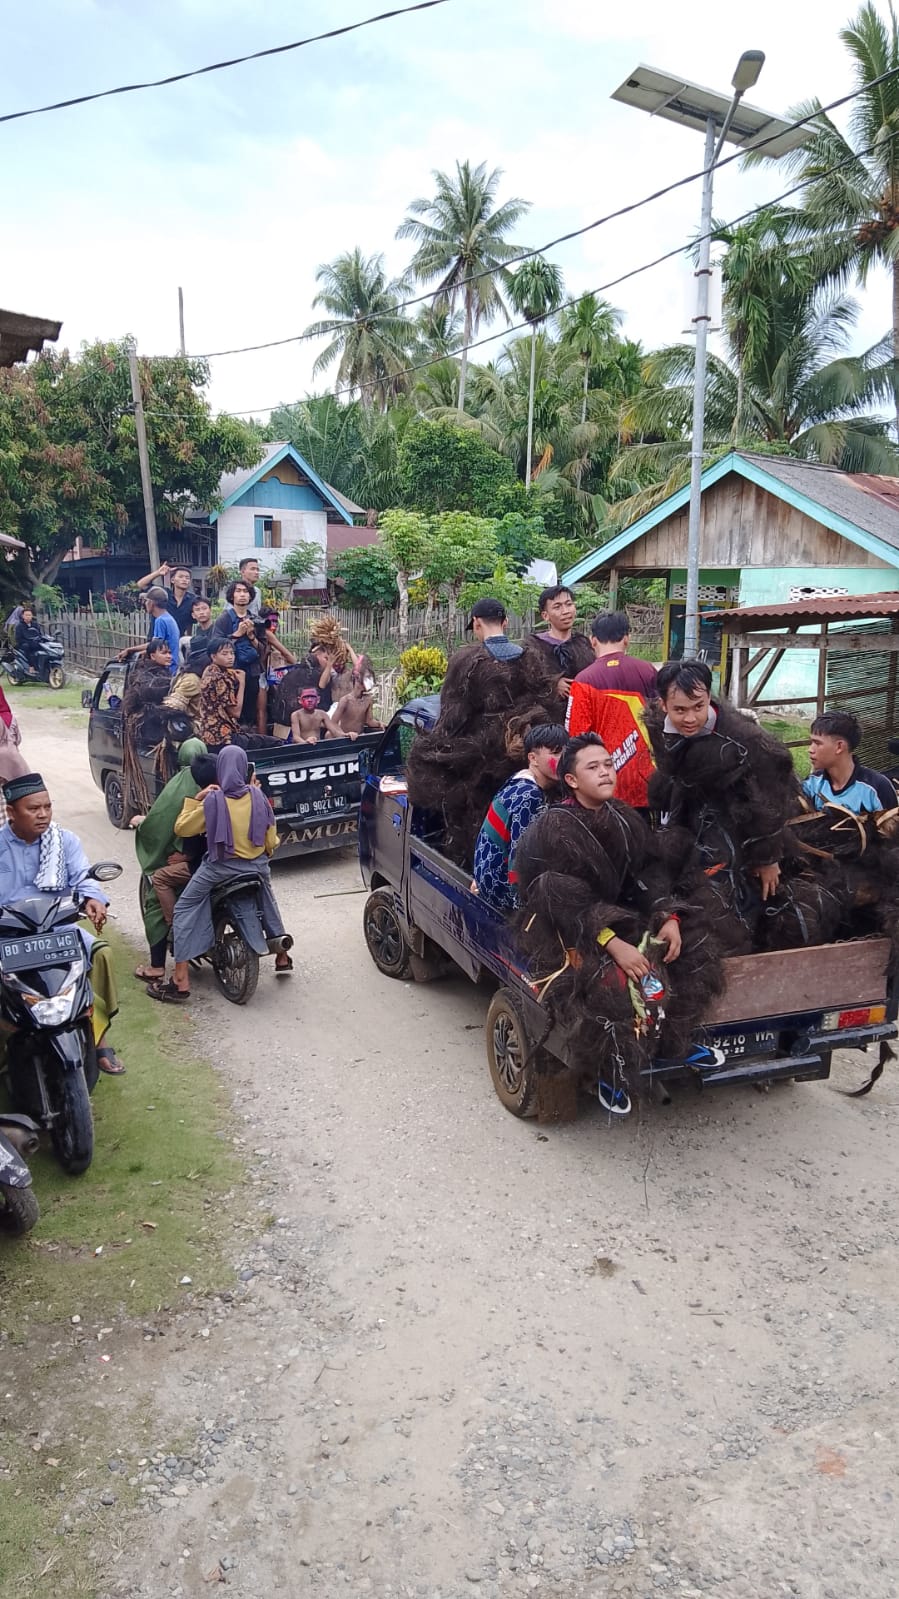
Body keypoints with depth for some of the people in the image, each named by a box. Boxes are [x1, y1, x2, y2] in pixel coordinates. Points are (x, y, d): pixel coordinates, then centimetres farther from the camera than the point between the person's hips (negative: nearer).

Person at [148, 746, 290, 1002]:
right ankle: (282, 956, 47)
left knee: (184, 911, 5)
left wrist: (195, 798, 1)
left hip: (221, 867, -4)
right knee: (268, 903, 33)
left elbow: (181, 828, -6)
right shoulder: (257, 796, -3)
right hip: (257, 865, 4)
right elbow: (271, 840, 3)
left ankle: (180, 982, -4)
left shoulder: (213, 800, -12)